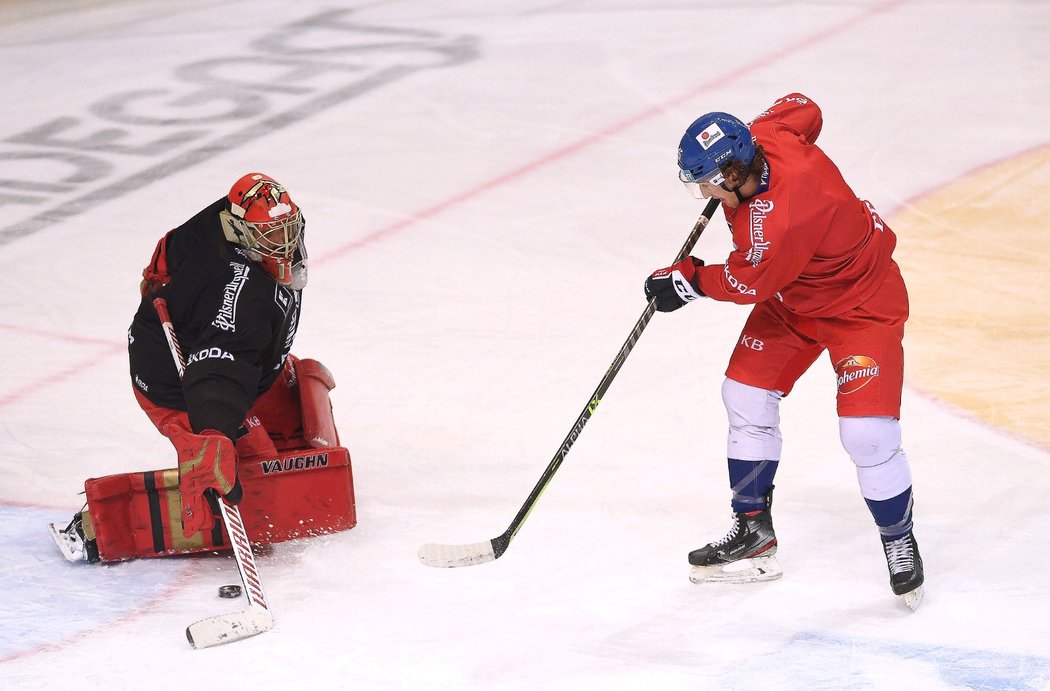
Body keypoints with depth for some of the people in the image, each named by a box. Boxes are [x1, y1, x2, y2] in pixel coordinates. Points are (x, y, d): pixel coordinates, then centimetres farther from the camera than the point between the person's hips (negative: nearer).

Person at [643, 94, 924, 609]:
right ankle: (753, 532, 19)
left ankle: (900, 544, 9)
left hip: (860, 305, -10)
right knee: (746, 394, 6)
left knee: (868, 432, -16)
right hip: (791, 296, 10)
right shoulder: (764, 136, -18)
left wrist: (686, 281, -6)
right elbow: (802, 109, 5)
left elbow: (746, 284, -23)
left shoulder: (776, 223, -40)